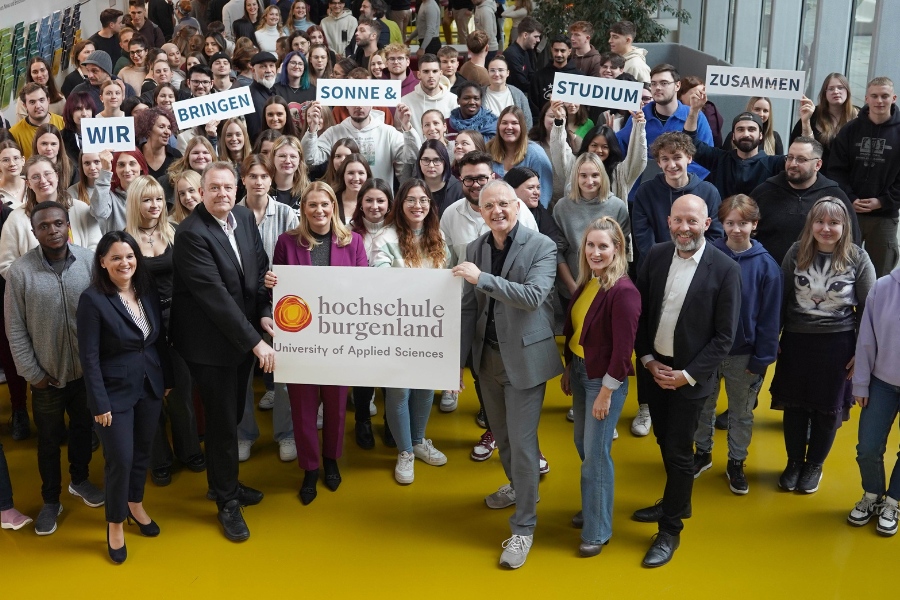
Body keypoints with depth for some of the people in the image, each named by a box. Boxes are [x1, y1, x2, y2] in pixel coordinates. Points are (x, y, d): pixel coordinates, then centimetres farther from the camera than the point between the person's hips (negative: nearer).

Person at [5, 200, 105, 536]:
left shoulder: (89, 261, -11)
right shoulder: (20, 272, -15)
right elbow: (15, 330, -7)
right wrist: (32, 373, -6)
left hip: (87, 369, 2)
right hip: (47, 374, -2)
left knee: (83, 428, 21)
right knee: (49, 439, 14)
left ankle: (80, 480, 45)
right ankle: (50, 500, 33)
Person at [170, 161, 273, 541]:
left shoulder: (245, 218, 2)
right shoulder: (191, 233, -21)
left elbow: (260, 267, 10)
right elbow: (215, 295, -25)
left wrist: (264, 313, -5)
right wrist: (255, 342, -25)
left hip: (243, 334, 7)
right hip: (209, 342, -7)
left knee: (233, 413, 18)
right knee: (223, 421, 3)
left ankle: (225, 483, 39)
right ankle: (227, 502, 21)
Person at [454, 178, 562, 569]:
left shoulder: (542, 247, -11)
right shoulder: (475, 249, 4)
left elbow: (534, 296, -24)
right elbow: (469, 308, 6)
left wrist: (482, 278, -27)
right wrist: (459, 358, 5)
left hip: (524, 356, -5)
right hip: (487, 356, 5)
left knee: (522, 440, -3)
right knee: (501, 433, 19)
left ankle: (523, 527, 10)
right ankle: (518, 487, 46)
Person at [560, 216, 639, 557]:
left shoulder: (623, 291, -20)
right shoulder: (586, 283, 3)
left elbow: (623, 349, -20)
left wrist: (605, 393, -17)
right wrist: (568, 370, 12)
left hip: (605, 379, -7)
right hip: (580, 372, 8)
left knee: (596, 454, 1)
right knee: (583, 444, 18)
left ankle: (598, 531, 17)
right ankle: (592, 507, 39)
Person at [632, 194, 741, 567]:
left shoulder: (725, 269, -14)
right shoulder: (656, 256, -2)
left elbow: (724, 336, -11)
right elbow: (640, 312, 5)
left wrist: (687, 375, -13)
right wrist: (648, 360, -4)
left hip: (690, 377, -4)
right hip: (654, 368, 4)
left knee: (679, 452, 4)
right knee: (665, 443, 18)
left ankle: (670, 531, 20)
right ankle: (675, 503, 41)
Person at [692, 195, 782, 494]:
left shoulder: (766, 266, -12)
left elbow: (769, 318, -7)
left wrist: (761, 360, -8)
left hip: (743, 355, -1)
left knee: (741, 413, 15)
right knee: (703, 406, 18)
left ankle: (736, 463, 34)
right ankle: (702, 453, 39)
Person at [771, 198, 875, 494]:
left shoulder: (858, 258, -8)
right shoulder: (796, 253, -5)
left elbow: (868, 309, -2)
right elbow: (781, 299, 3)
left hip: (838, 345, -1)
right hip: (796, 341, 1)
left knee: (828, 410, 11)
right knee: (794, 405, 11)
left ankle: (815, 465, 31)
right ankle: (794, 462, 31)